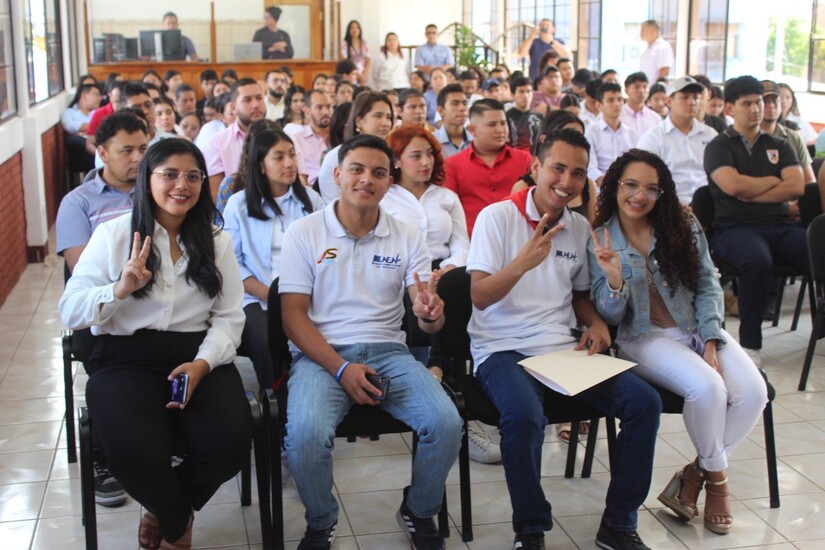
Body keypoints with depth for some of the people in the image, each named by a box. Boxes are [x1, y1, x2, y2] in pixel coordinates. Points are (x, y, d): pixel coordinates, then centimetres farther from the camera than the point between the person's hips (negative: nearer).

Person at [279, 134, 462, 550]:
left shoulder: (407, 238, 8)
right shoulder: (304, 233, 1)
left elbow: (429, 325, 4)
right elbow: (293, 315, -3)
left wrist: (430, 315, -23)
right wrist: (341, 369, -17)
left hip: (388, 351, 2)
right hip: (321, 354, -2)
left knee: (446, 423, -23)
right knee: (306, 433, -32)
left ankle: (419, 513, 8)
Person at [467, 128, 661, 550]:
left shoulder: (580, 228, 12)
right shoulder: (497, 217, -5)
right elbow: (479, 295, -12)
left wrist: (596, 322, 3)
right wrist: (523, 262, -29)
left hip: (563, 349, 6)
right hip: (503, 349, -5)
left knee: (644, 402, -13)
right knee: (525, 417, -36)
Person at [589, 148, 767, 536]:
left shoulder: (683, 226, 4)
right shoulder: (601, 240, -4)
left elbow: (708, 285, 3)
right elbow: (611, 316, -6)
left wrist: (710, 341, -10)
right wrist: (614, 278, -27)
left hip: (698, 329, 4)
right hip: (644, 337, -4)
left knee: (753, 393, -20)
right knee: (708, 387, -30)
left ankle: (695, 474, 0)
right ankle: (716, 476, -1)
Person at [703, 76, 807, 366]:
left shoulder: (780, 146, 22)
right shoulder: (718, 147, 11)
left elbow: (796, 187, 5)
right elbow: (733, 185, -9)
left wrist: (750, 193, -3)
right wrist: (773, 180, 6)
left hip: (780, 226, 4)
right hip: (735, 228, -4)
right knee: (758, 261, -38)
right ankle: (750, 344, -27)